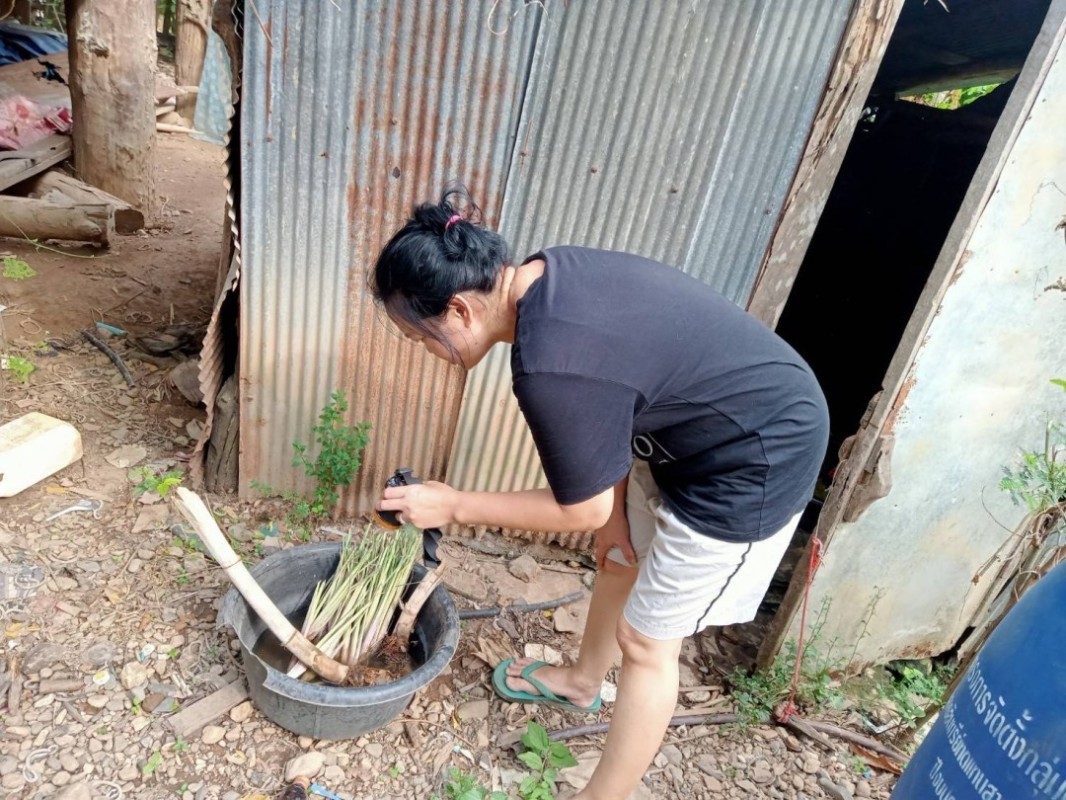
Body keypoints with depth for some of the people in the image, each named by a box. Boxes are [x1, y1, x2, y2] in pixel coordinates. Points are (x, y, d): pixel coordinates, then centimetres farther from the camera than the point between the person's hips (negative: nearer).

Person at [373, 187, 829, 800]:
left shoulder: (550, 366, -33)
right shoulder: (546, 277, -6)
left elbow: (581, 509, -18)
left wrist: (453, 506, -10)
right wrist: (616, 500, 5)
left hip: (752, 465, -9)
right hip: (702, 423, 9)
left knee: (647, 641, 6)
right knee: (620, 556, 25)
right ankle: (582, 681, 53)